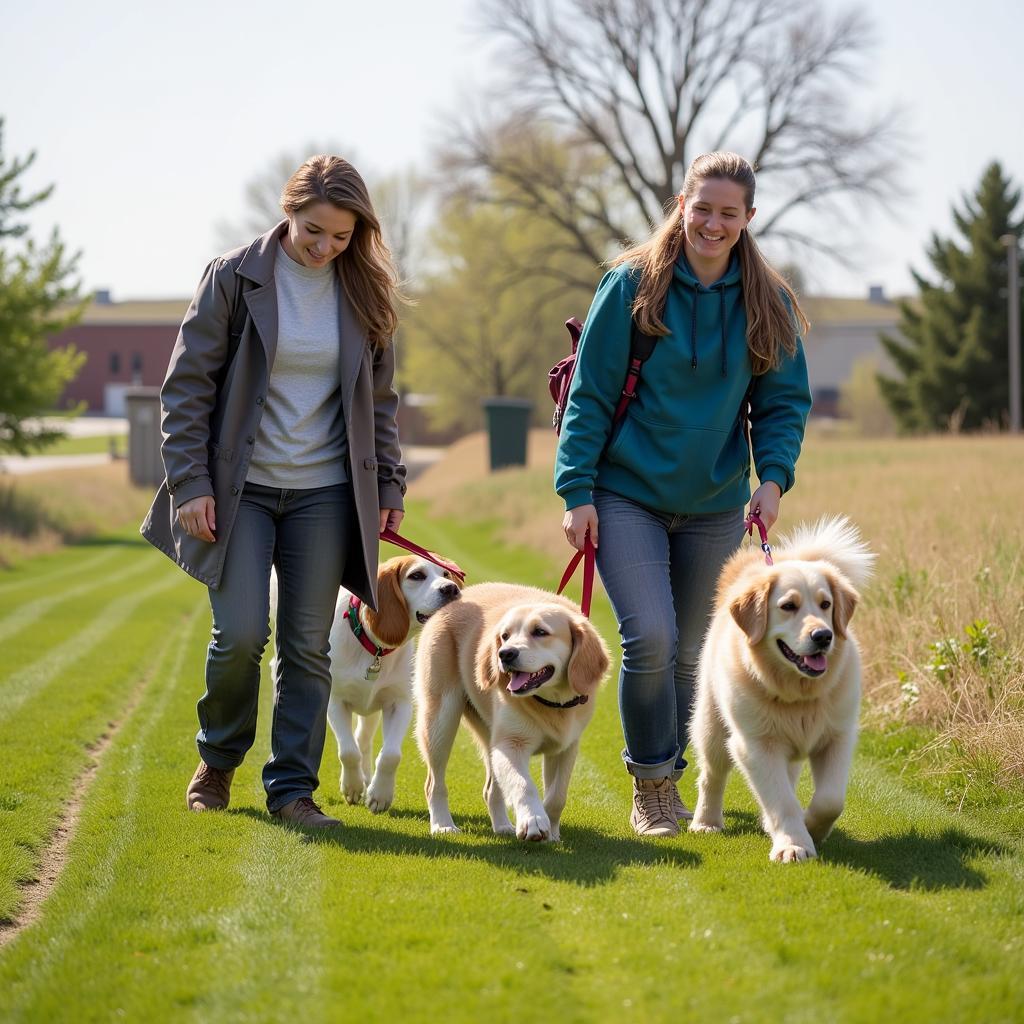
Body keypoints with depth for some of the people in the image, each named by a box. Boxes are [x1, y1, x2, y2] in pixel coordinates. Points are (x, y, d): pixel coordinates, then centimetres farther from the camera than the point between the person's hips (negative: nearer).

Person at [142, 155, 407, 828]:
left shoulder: (364, 292, 4)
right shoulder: (235, 277, -6)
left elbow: (380, 398, 13)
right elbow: (188, 384, -4)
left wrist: (388, 483, 8)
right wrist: (190, 481, -10)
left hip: (325, 495, 3)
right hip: (241, 488, -3)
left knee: (308, 646, 2)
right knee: (240, 634, -10)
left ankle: (293, 787, 10)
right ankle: (219, 759, 16)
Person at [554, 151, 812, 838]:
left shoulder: (770, 304, 1)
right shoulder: (631, 286, -7)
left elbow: (785, 401, 6)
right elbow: (591, 394, -5)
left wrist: (773, 478, -12)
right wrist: (577, 491, -10)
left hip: (714, 506, 3)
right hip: (627, 495, -3)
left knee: (691, 652, 10)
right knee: (650, 638, -16)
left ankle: (668, 779, 29)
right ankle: (651, 787, 1)